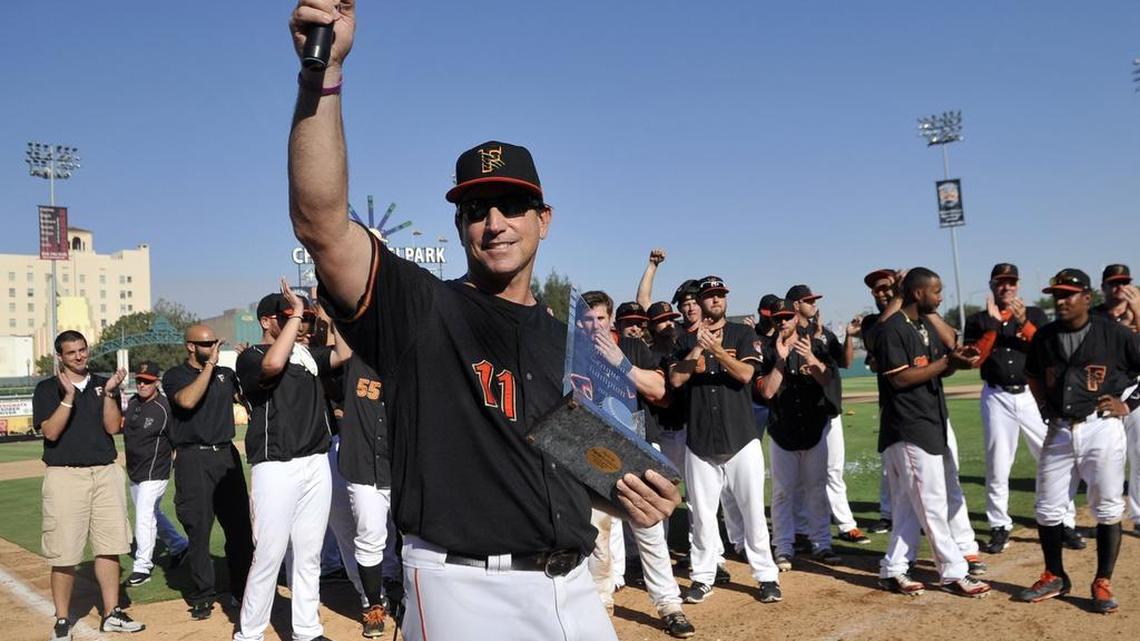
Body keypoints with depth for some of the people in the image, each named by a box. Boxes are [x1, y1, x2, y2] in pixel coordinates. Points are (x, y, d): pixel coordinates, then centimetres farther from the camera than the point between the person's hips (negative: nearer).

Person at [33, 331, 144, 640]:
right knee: (64, 553, -3)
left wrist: (109, 393, -12)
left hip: (106, 473, 3)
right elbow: (50, 432, -9)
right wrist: (69, 396, -18)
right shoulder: (47, 389, 3)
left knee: (110, 547, 5)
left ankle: (112, 614, 14)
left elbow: (112, 427, 1)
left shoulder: (104, 384, 12)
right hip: (65, 475, -3)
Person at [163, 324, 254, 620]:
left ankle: (241, 588, 17)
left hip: (226, 454, 4)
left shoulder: (226, 374, 15)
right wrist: (209, 365, -14)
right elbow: (188, 400, -19)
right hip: (193, 459, -4)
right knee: (198, 528, -2)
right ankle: (202, 595, 9)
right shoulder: (175, 375, 1)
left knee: (240, 524, 6)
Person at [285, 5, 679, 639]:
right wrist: (323, 74, -30)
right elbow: (320, 221, -20)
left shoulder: (571, 340, 13)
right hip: (467, 587, -5)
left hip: (573, 586, 5)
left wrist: (641, 496, 0)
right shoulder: (418, 308, -4)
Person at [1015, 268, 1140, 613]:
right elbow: (1033, 375, 22)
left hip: (1101, 429, -4)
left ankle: (1103, 583, 16)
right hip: (1059, 431, 4)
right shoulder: (1044, 337, 5)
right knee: (1047, 509, 7)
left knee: (1108, 510, 3)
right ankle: (1054, 577, 24)